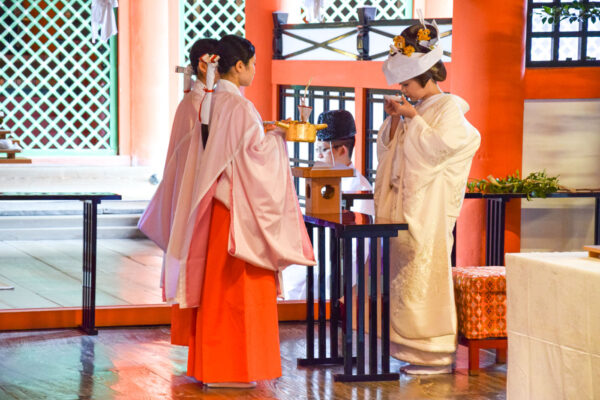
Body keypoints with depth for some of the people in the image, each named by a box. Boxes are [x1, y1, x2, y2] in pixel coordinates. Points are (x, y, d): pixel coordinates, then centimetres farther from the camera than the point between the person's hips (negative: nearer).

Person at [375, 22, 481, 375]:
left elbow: (439, 146, -19)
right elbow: (389, 149, 20)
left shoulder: (449, 108, -6)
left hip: (430, 207, -8)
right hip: (406, 205, 8)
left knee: (425, 275, -9)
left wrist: (413, 117, -11)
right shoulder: (418, 109, 17)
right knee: (404, 274, 7)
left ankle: (438, 355, -4)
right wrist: (395, 120, 4)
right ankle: (411, 344, 13)